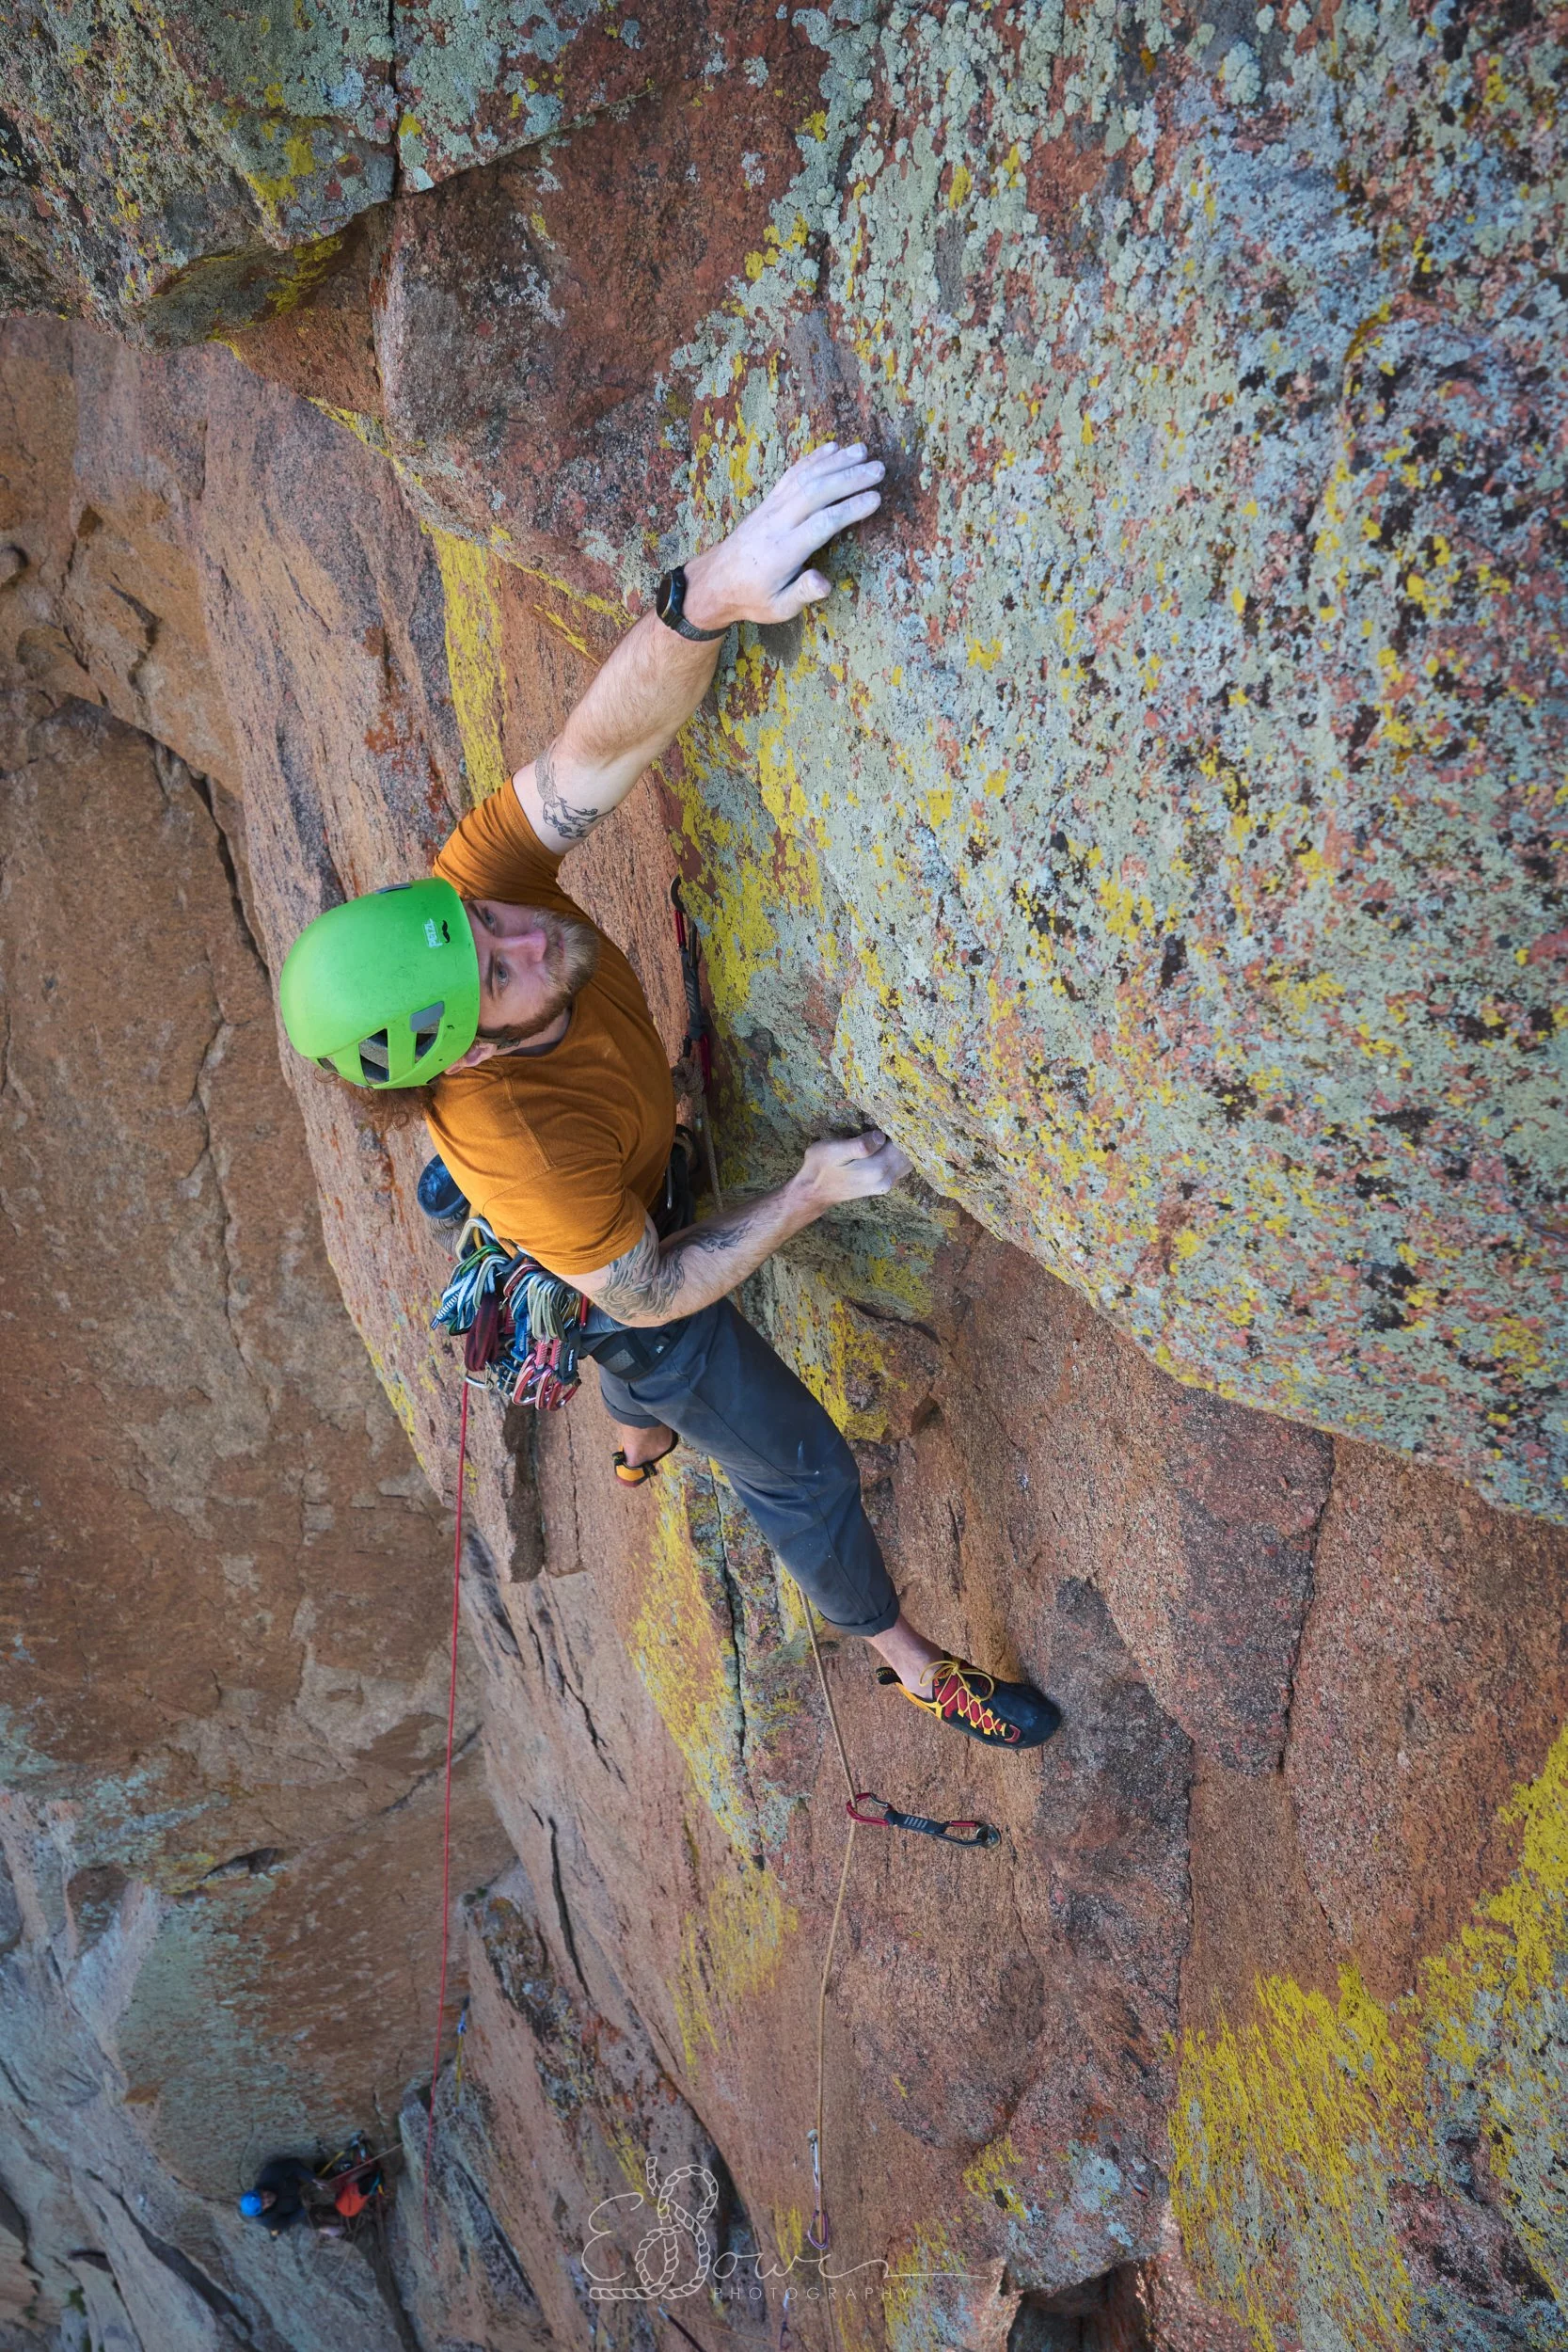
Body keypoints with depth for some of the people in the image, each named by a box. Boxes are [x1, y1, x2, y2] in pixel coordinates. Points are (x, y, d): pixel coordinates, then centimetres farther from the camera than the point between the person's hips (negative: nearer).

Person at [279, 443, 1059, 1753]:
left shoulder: (475, 889, -35)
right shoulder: (524, 1145, -46)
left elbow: (604, 748, -49)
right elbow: (644, 1295, -29)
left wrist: (710, 595, -68)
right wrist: (812, 1192, -26)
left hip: (632, 1187, 7)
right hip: (606, 1282, -7)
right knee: (800, 1468, 11)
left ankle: (643, 1446, 75)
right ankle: (913, 1665, 36)